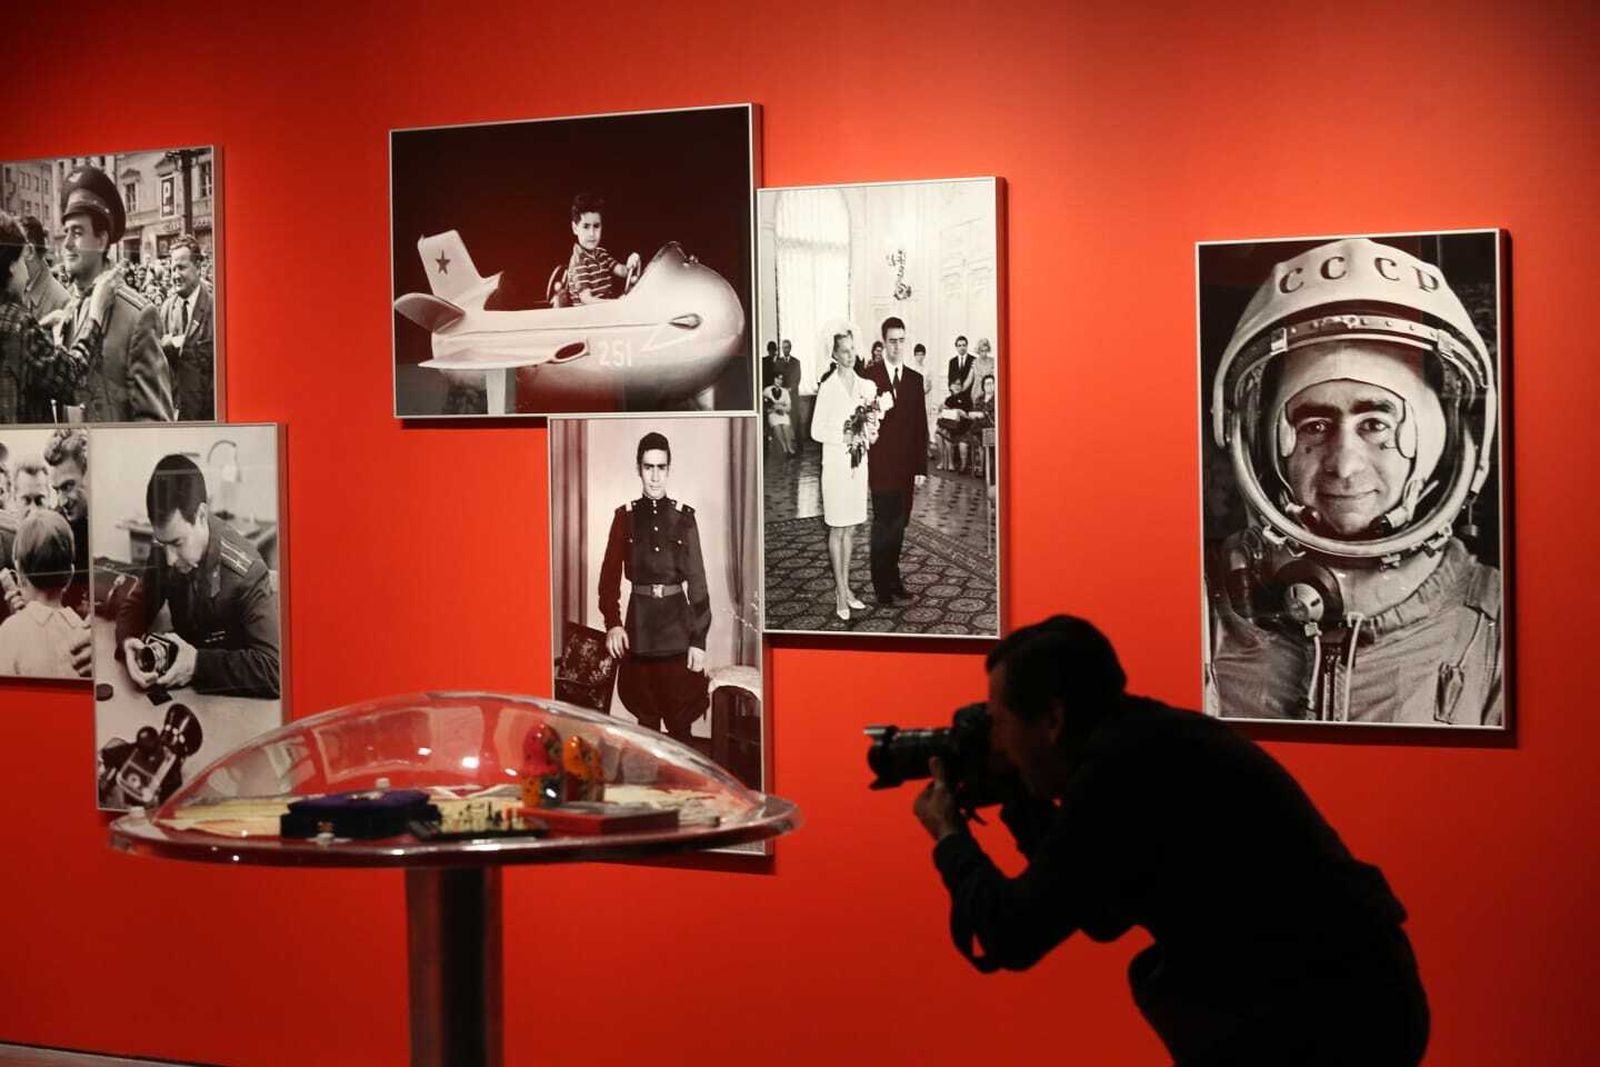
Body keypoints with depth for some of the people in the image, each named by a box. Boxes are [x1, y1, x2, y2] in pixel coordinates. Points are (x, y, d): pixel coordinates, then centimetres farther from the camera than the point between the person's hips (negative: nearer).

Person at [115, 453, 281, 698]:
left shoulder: (245, 574, -25)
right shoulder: (165, 549, -7)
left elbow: (275, 668, -29)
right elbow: (136, 605, 6)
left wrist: (198, 663, -31)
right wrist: (128, 643, -16)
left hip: (233, 697, -4)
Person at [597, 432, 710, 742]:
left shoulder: (684, 517, 1)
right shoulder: (625, 516, 2)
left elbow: (697, 580, 0)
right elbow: (610, 574, 0)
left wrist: (699, 639, -5)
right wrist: (612, 622, -15)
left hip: (678, 621, -1)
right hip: (640, 620, 1)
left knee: (681, 719, 0)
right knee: (645, 716, 7)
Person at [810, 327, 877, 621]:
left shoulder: (867, 386, 7)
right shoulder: (828, 388, -9)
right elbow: (816, 431, -8)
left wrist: (867, 434, -5)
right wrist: (844, 437, -19)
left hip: (859, 461, 5)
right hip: (836, 462, -5)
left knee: (850, 528, 11)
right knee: (837, 529, 0)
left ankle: (845, 588, 19)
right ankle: (840, 592, 4)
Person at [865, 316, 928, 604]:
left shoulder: (915, 379, 10)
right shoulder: (870, 377, -5)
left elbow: (921, 427, 9)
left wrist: (921, 468, 5)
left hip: (906, 468, 4)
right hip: (881, 466, -4)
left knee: (898, 526, 9)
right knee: (884, 525, -3)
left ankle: (893, 578, 20)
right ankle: (882, 585, 6)